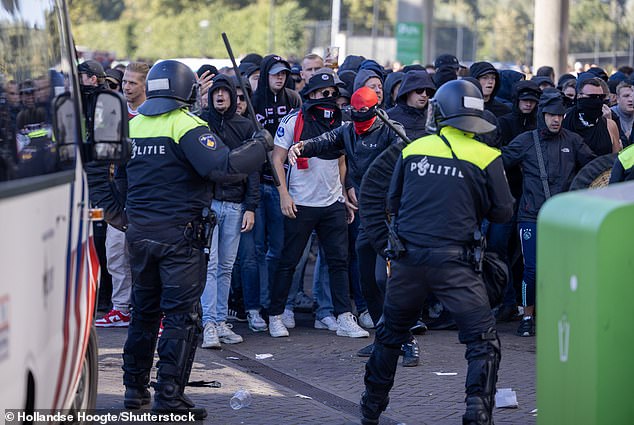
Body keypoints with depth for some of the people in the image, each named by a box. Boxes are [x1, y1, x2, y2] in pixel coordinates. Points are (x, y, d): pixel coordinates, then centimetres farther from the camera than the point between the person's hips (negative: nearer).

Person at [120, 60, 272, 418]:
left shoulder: (133, 126, 8)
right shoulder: (187, 126, -13)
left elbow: (116, 174, 19)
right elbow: (222, 167, -25)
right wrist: (262, 145, -14)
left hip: (140, 232, 6)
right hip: (179, 235, -6)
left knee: (145, 311, 18)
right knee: (182, 316, -1)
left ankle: (135, 388, 24)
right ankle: (169, 396, -4)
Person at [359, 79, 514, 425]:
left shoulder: (412, 150, 5)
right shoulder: (486, 157, -4)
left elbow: (392, 203, 15)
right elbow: (503, 212, 3)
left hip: (407, 257, 4)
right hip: (452, 261, -4)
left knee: (390, 334, 21)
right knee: (483, 341, 2)